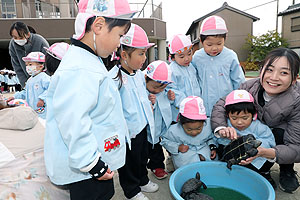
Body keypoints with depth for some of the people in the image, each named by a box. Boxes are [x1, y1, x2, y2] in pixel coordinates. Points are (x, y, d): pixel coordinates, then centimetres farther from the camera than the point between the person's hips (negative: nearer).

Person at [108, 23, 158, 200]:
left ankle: (142, 180, 51)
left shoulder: (140, 74, 2)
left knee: (143, 157, 27)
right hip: (127, 133, -8)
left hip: (143, 127, 8)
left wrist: (149, 106, 11)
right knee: (129, 162, 15)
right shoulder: (114, 78, -25)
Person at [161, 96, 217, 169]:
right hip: (185, 156, -3)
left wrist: (213, 147, -7)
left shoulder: (208, 125, -14)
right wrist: (177, 147, -17)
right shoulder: (174, 131, -21)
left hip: (205, 152, 3)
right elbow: (165, 141, -5)